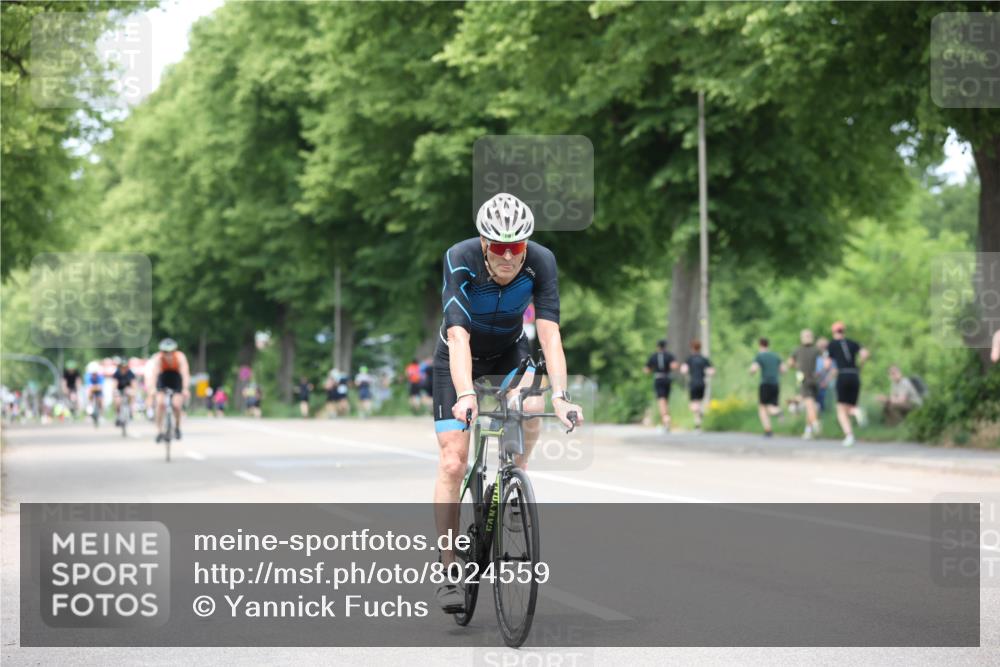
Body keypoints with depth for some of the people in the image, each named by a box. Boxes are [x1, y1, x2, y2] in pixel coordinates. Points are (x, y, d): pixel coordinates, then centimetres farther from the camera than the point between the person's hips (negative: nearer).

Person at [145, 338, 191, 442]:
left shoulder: (180, 357, -29)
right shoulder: (158, 359, -29)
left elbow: (185, 374, -39)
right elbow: (153, 373, -42)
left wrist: (185, 389, -53)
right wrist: (152, 388, -58)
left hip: (176, 378, 0)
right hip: (162, 378, 0)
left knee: (176, 405, -16)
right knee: (160, 403, -20)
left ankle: (177, 427, 12)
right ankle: (159, 431, -10)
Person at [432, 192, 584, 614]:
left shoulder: (541, 262, -25)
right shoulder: (459, 260, -31)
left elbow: (549, 334, -33)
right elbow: (458, 336, -39)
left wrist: (559, 396, -46)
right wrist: (464, 396, -53)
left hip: (509, 353, 2)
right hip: (458, 360, -2)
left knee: (532, 409, -32)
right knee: (452, 464, -11)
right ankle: (449, 574, -1)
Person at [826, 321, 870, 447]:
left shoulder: (833, 344, 8)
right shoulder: (853, 343, 16)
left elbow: (828, 365, 7)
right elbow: (865, 354, -1)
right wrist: (859, 366, 13)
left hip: (842, 376, -3)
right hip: (855, 376, 3)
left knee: (841, 410, -2)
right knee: (849, 409, 14)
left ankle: (849, 435, -24)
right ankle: (857, 411, -24)